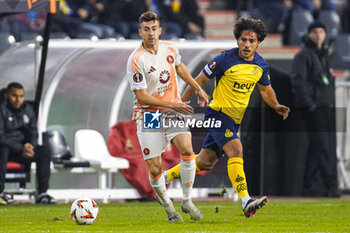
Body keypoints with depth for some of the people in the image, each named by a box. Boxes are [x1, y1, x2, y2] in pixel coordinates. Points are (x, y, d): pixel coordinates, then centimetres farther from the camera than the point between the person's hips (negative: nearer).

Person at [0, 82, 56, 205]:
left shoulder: (27, 109, 9)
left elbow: (33, 132, 15)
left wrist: (30, 145, -10)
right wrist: (21, 149, -25)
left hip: (22, 149, 6)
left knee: (43, 153, -15)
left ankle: (42, 193, -15)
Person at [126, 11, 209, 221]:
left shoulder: (171, 49, -1)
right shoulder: (136, 60, -17)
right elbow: (141, 96, -16)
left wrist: (198, 89, 26)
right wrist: (172, 105, -19)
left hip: (173, 110, 3)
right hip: (148, 115, -3)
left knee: (187, 149, -19)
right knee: (155, 169, -7)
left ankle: (187, 201, -3)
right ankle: (167, 205, 21)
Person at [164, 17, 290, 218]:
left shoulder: (261, 65, 1)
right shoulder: (225, 60, -15)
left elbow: (266, 90, 19)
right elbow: (200, 80, -6)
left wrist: (276, 106, 1)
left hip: (235, 119, 7)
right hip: (218, 113, -7)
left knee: (206, 162, 13)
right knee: (235, 149, -27)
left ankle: (166, 176, 34)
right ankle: (246, 202, -37)